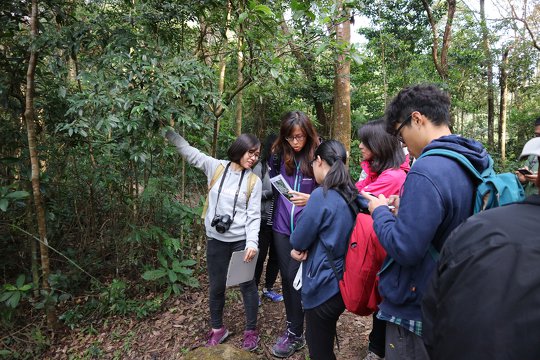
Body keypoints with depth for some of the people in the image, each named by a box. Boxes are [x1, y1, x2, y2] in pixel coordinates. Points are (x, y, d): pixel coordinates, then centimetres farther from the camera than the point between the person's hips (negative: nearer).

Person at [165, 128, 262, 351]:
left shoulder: (254, 181, -4)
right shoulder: (216, 167, -1)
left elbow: (253, 215, -8)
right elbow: (189, 152, 7)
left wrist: (252, 242, -19)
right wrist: (170, 132, 4)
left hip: (242, 240, -1)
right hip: (216, 239, 2)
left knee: (247, 285, 9)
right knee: (216, 286, 14)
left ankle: (251, 330, 30)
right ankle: (217, 329, 36)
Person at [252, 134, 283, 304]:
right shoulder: (260, 167, -8)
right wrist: (270, 192, -21)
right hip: (264, 219, -4)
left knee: (276, 256, 15)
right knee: (260, 256, 9)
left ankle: (268, 288, 34)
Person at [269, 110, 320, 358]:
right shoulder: (279, 154, 2)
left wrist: (311, 199, -22)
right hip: (281, 227, 4)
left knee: (295, 277, -1)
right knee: (286, 277, 12)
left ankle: (296, 334, 17)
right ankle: (292, 326, 30)